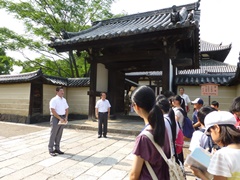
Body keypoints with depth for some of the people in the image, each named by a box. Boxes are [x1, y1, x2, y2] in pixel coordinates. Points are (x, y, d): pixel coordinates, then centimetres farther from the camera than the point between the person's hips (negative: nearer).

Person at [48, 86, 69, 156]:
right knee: (53, 134, 0)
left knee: (59, 134, 13)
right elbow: (53, 111, -18)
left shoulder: (64, 100, 10)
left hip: (62, 118, 7)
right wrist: (60, 118, -18)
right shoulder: (54, 100, -12)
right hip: (55, 118, -7)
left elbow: (66, 109, 16)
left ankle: (57, 148, 24)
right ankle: (51, 150, 11)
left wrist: (66, 118, 2)